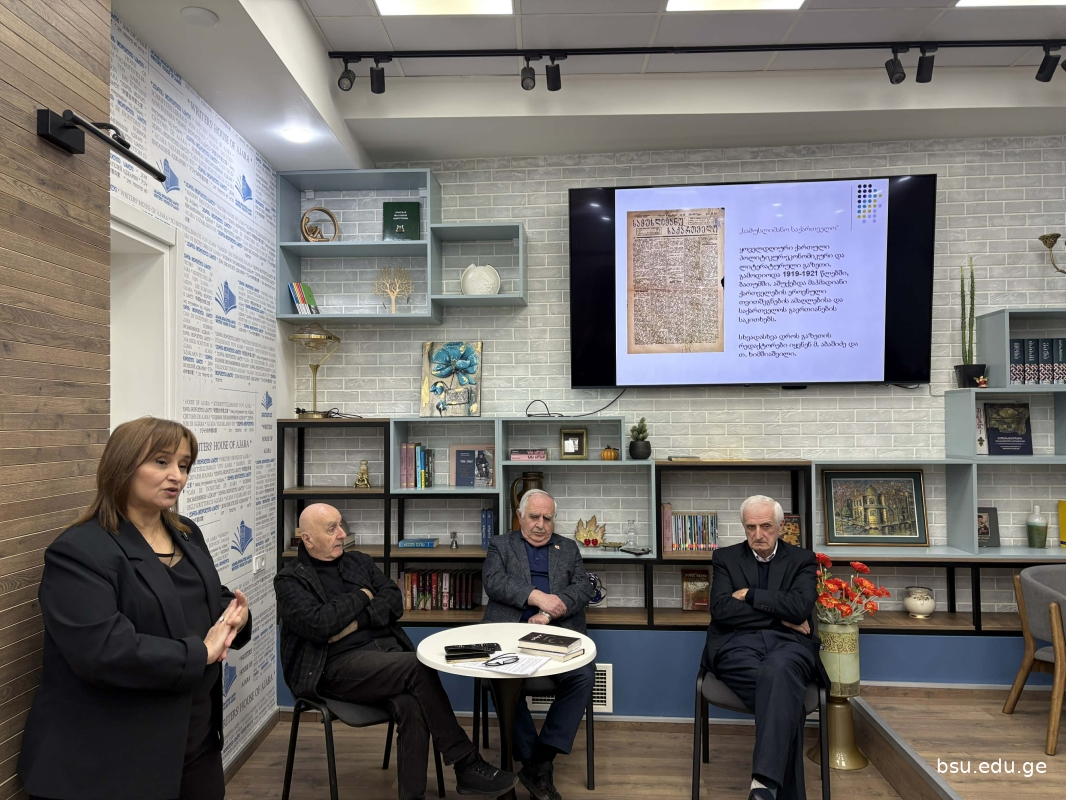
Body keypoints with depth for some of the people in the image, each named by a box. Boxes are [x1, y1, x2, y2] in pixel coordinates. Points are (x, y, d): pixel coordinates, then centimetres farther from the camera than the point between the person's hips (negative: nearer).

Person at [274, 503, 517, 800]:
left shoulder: (359, 561, 18)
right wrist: (361, 597, -3)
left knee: (411, 704, -29)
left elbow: (394, 601, 6)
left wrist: (357, 622, -9)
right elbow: (319, 624, -15)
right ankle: (466, 765, -18)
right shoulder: (290, 580, 2)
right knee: (419, 667, -28)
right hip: (338, 665, -4)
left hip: (386, 650, 5)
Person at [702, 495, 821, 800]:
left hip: (787, 642, 0)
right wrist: (779, 615, -4)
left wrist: (750, 595, -2)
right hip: (739, 642, 0)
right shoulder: (726, 558, 15)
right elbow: (722, 610, -1)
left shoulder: (803, 560, 14)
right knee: (783, 693, -33)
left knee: (778, 672, -38)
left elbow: (799, 608, -5)